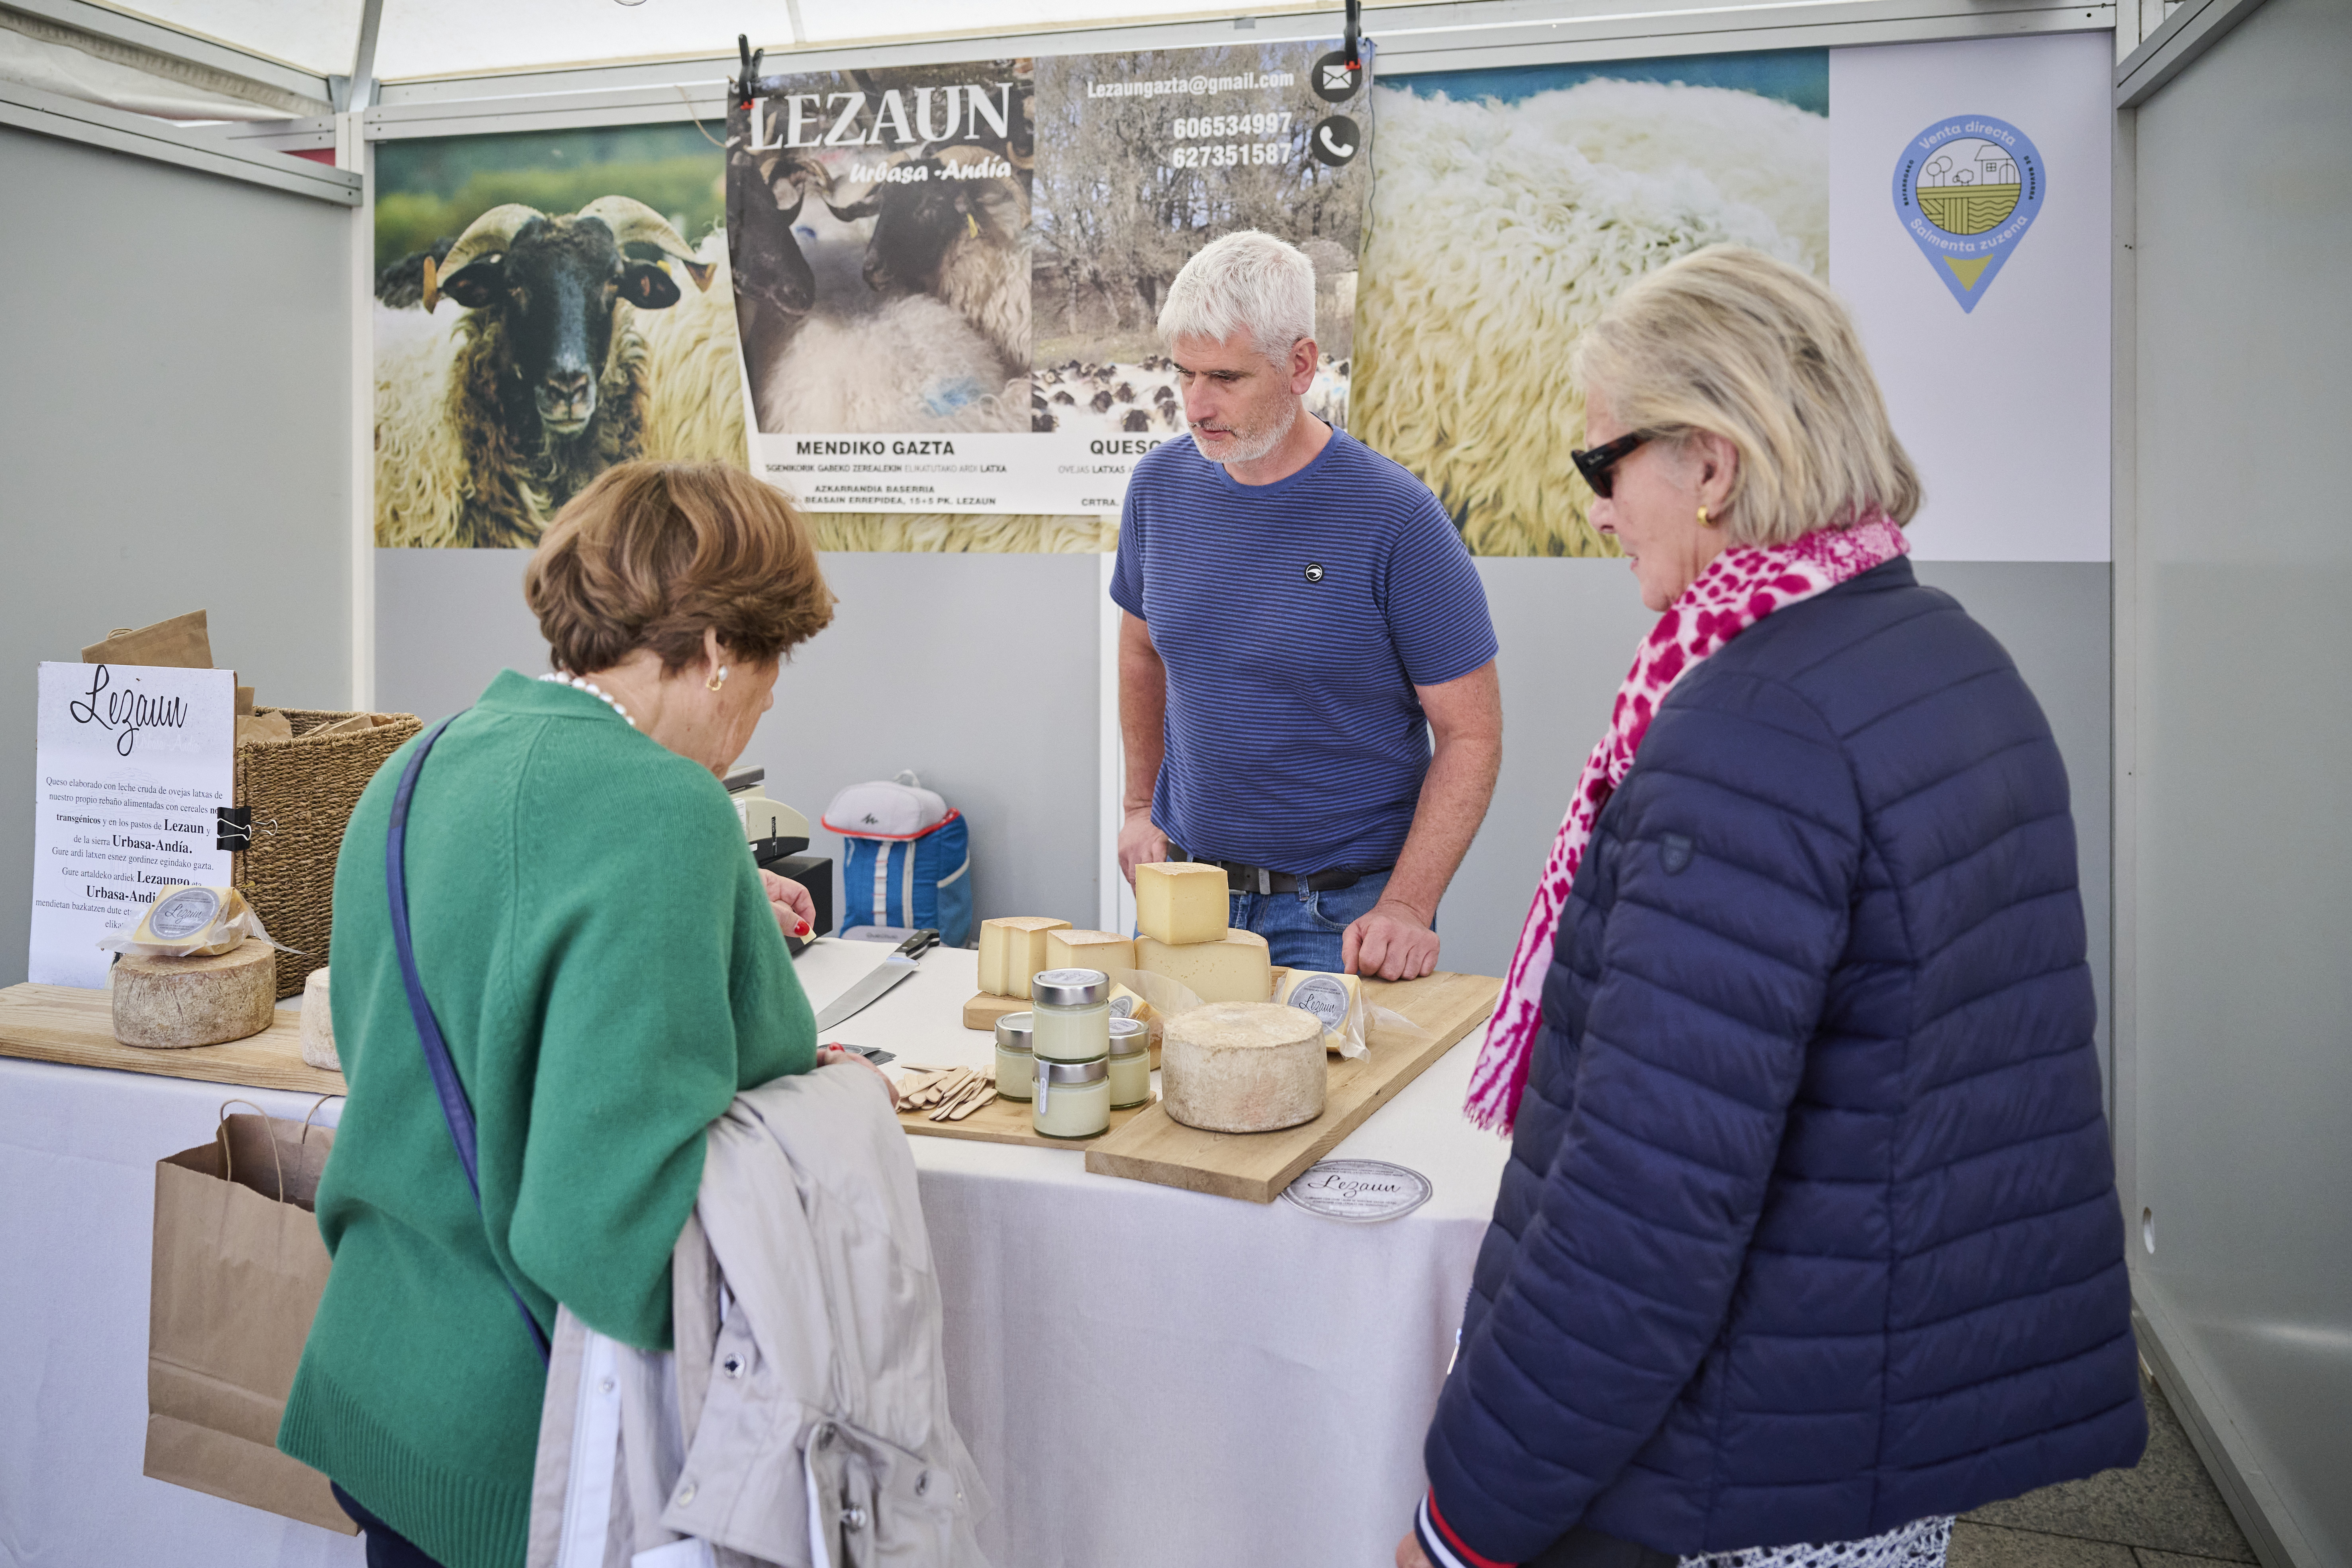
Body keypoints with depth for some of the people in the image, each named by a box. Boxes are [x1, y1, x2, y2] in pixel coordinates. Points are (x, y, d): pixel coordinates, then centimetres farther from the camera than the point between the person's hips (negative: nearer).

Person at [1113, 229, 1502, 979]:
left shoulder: (1394, 517, -16)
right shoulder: (1159, 484, -1)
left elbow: (1470, 731, -12)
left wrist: (1406, 908, -19)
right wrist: (1140, 806, 13)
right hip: (1183, 885, 5)